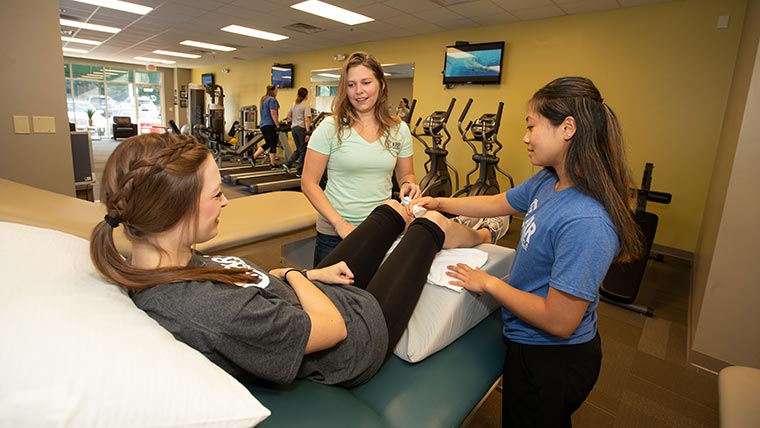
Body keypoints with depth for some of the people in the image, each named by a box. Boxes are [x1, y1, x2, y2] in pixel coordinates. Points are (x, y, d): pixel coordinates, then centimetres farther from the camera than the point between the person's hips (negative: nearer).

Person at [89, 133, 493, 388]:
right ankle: (474, 236, 48)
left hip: (313, 290, 7)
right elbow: (334, 328, -30)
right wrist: (294, 275, -14)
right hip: (360, 333, -7)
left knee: (393, 208, 20)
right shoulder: (212, 312, -42)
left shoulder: (146, 272, -14)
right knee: (431, 222, 10)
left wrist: (312, 273, -2)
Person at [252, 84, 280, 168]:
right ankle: (273, 164, 4)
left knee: (267, 144, 18)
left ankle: (253, 157, 11)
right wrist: (278, 125, -15)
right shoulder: (272, 99, -11)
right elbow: (273, 113, -18)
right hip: (270, 125, -9)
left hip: (262, 125, 9)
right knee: (273, 145, -1)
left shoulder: (264, 99, 18)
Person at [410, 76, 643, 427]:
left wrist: (488, 283, -20)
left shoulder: (586, 222, -34)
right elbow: (496, 203, 9)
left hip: (552, 359, -7)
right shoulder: (548, 181, -7)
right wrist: (439, 203, 6)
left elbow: (559, 321, -30)